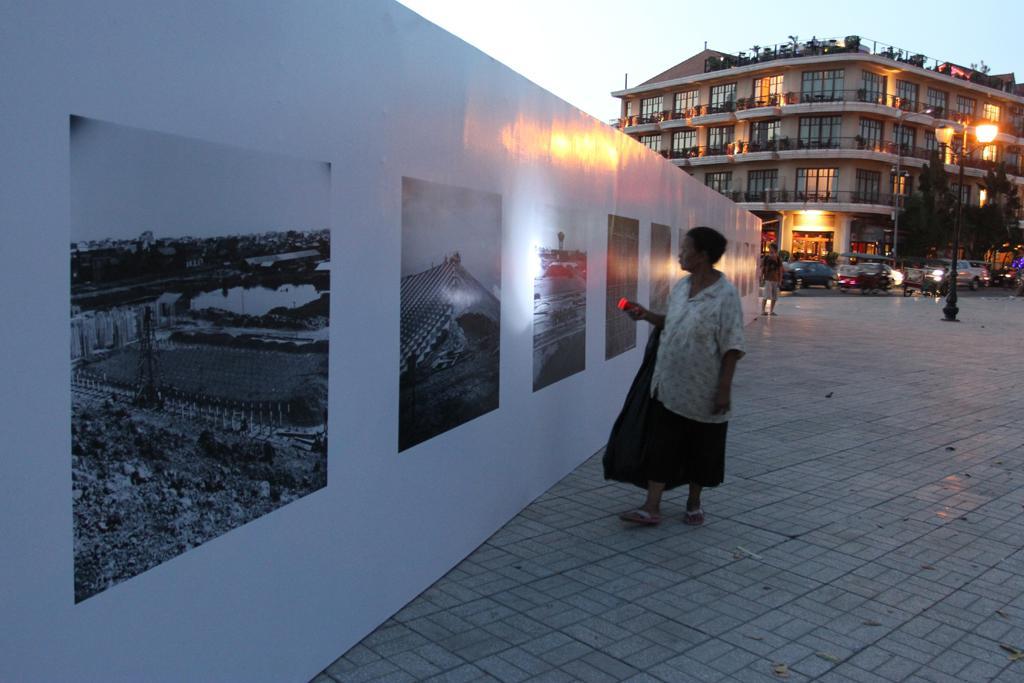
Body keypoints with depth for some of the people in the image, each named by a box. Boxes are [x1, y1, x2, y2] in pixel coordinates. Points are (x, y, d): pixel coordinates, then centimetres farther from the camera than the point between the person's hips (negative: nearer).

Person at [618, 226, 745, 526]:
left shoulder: (725, 295, -16)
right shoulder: (680, 287, 5)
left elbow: (732, 348, -16)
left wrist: (724, 389, -17)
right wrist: (647, 315, 3)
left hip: (703, 391, -5)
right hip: (669, 386, 6)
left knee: (701, 448, 11)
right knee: (661, 445, 4)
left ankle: (694, 504, 29)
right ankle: (652, 507, 9)